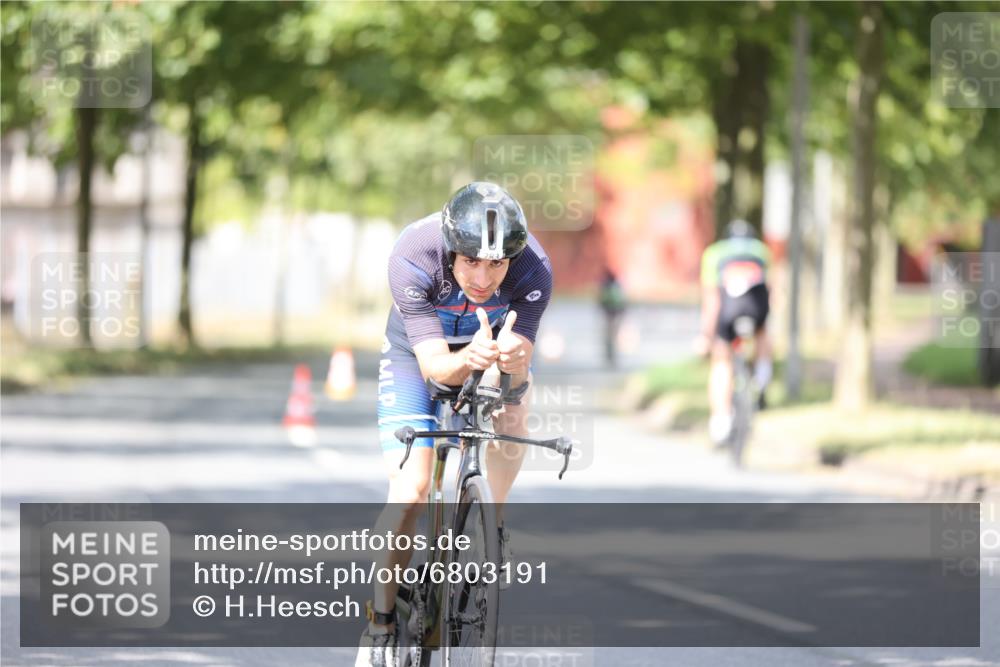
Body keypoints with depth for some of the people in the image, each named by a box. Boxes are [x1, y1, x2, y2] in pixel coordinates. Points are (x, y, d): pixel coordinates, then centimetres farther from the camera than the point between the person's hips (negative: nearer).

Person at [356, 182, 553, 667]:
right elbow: (434, 366, -36)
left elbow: (518, 368, -31)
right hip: (418, 354, -2)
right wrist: (470, 359, -58)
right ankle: (381, 619, 2)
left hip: (495, 339, 2)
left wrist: (514, 359, -55)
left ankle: (491, 521, -2)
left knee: (512, 412, -29)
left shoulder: (533, 270, -33)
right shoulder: (412, 258, -37)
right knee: (409, 493, -15)